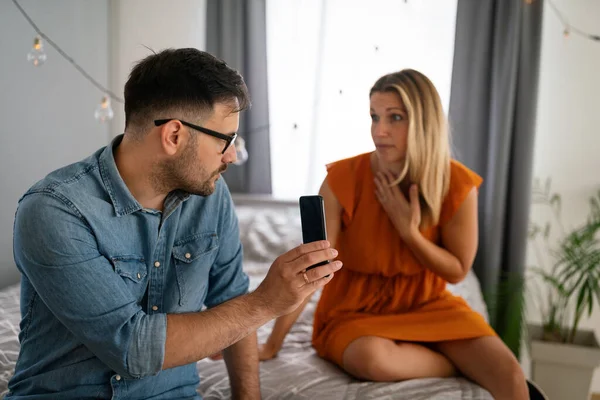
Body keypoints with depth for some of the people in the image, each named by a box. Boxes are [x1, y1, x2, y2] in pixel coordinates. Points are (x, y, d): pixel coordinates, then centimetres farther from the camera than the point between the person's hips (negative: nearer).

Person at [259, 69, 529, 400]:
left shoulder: (457, 184, -15)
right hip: (354, 311, 0)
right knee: (371, 358, -35)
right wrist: (272, 345, -13)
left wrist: (409, 230, -22)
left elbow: (457, 271, -4)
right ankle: (468, 365, -11)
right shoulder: (343, 178, -20)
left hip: (425, 305, 1)